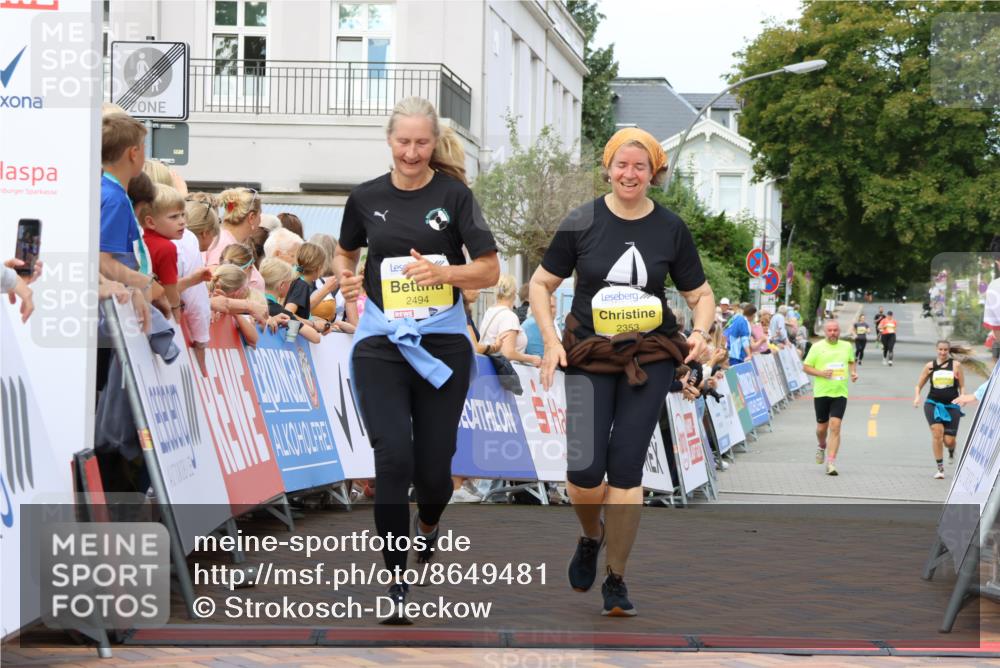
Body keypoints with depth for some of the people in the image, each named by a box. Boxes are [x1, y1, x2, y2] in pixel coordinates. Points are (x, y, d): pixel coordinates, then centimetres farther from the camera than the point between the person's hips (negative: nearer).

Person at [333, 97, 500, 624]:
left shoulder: (453, 194, -2)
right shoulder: (366, 198, 4)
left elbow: (490, 270, -3)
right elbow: (346, 252, 23)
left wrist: (444, 272, -21)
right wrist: (345, 278, 1)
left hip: (442, 342, 0)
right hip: (381, 344, 1)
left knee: (433, 463, 6)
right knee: (394, 456, -14)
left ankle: (428, 525, 43)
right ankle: (397, 581, -4)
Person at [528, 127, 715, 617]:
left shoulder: (670, 228, 2)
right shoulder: (582, 222, -1)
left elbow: (700, 293, 11)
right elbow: (541, 285, 6)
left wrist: (700, 331, -10)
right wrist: (551, 340, -7)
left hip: (650, 358, 0)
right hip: (589, 357, 0)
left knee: (626, 466, -6)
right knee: (584, 469, -9)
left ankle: (616, 578, 7)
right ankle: (591, 536, 26)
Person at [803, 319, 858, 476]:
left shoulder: (847, 346, 7)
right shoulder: (817, 347, -1)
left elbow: (851, 361, 25)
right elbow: (806, 366, 1)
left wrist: (854, 372, 5)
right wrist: (821, 373, -15)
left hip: (840, 393, 0)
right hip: (821, 393, 0)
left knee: (835, 426, -12)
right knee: (822, 427, 9)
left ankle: (831, 462, -13)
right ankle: (822, 447, 44)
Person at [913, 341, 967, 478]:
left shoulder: (956, 365, 2)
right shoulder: (930, 366, 4)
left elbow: (962, 386, 5)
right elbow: (918, 385, 9)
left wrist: (962, 397, -14)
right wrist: (917, 397, -9)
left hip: (951, 405, 0)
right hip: (933, 404, 0)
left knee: (949, 441, -3)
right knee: (937, 433, -20)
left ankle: (951, 451, 38)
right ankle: (940, 469, -11)